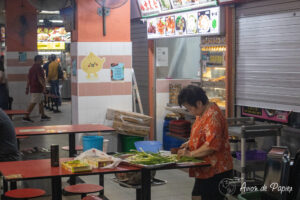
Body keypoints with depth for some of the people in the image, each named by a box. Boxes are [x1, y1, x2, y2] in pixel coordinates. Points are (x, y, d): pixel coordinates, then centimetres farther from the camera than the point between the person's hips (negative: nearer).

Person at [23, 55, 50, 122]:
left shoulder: (32, 68, 15)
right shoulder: (38, 67, -14)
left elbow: (28, 78, 16)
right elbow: (40, 78, -23)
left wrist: (27, 88, 18)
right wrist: (44, 86, -24)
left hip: (32, 88, 10)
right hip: (37, 88, -10)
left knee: (40, 102, 16)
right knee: (33, 103, -7)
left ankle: (43, 116, 22)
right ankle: (26, 117, -7)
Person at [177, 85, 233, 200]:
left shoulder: (213, 116, -22)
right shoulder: (203, 113, 11)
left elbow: (211, 145, -27)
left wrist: (190, 154, -19)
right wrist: (190, 143, 10)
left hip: (215, 171, -10)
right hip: (205, 170, 10)